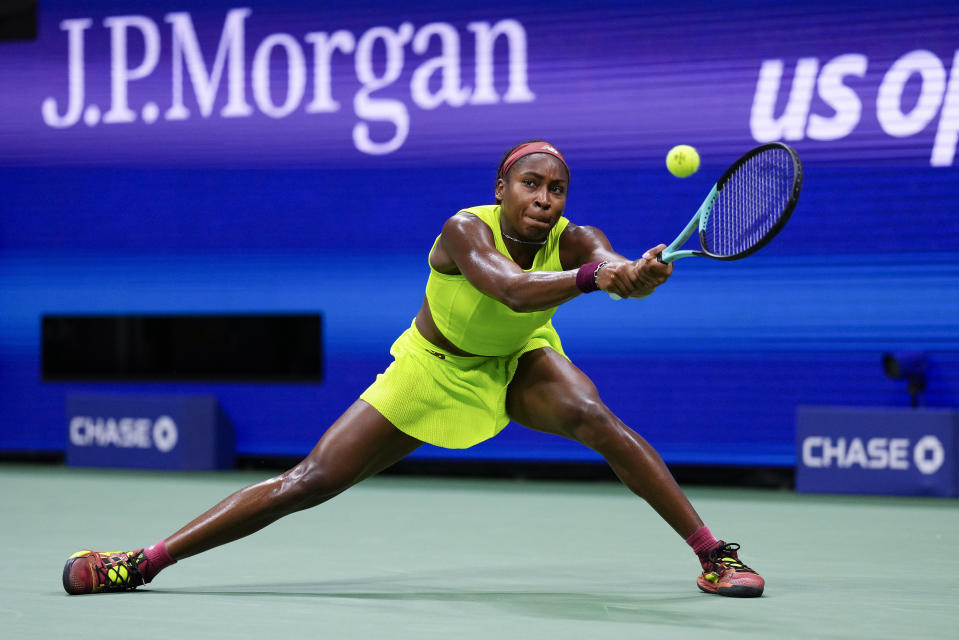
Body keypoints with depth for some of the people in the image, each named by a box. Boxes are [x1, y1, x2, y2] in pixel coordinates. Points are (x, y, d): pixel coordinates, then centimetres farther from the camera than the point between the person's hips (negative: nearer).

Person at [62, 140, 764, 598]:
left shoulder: (575, 241, -23)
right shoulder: (466, 230, -31)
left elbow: (617, 267, -47)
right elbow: (513, 290, -51)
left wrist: (641, 275, -71)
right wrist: (591, 277, -67)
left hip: (519, 363, 2)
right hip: (434, 367, -2)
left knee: (597, 420, -30)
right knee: (310, 482, -6)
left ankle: (716, 554, -20)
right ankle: (143, 561, 1)